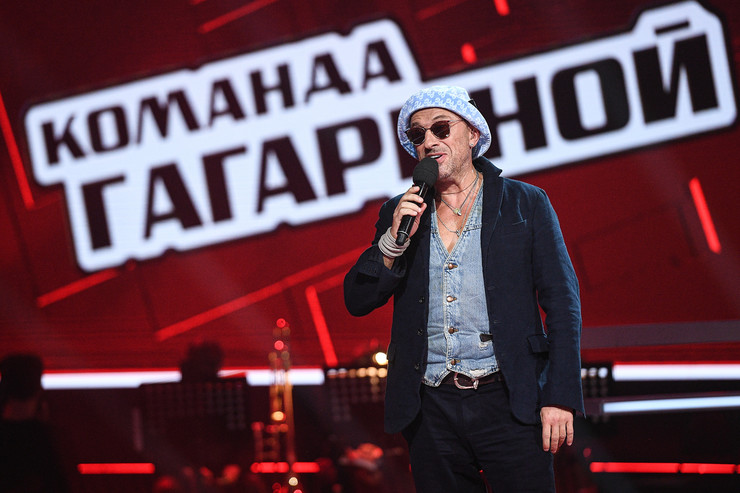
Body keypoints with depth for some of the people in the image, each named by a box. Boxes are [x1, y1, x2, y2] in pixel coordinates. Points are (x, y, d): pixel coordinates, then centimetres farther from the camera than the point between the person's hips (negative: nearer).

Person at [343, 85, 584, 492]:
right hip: (431, 409, 3)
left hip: (508, 403, -3)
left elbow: (562, 304, 2)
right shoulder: (400, 214, 14)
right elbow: (357, 301, 9)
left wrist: (560, 398, -8)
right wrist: (394, 241, -7)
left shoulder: (526, 204, 6)